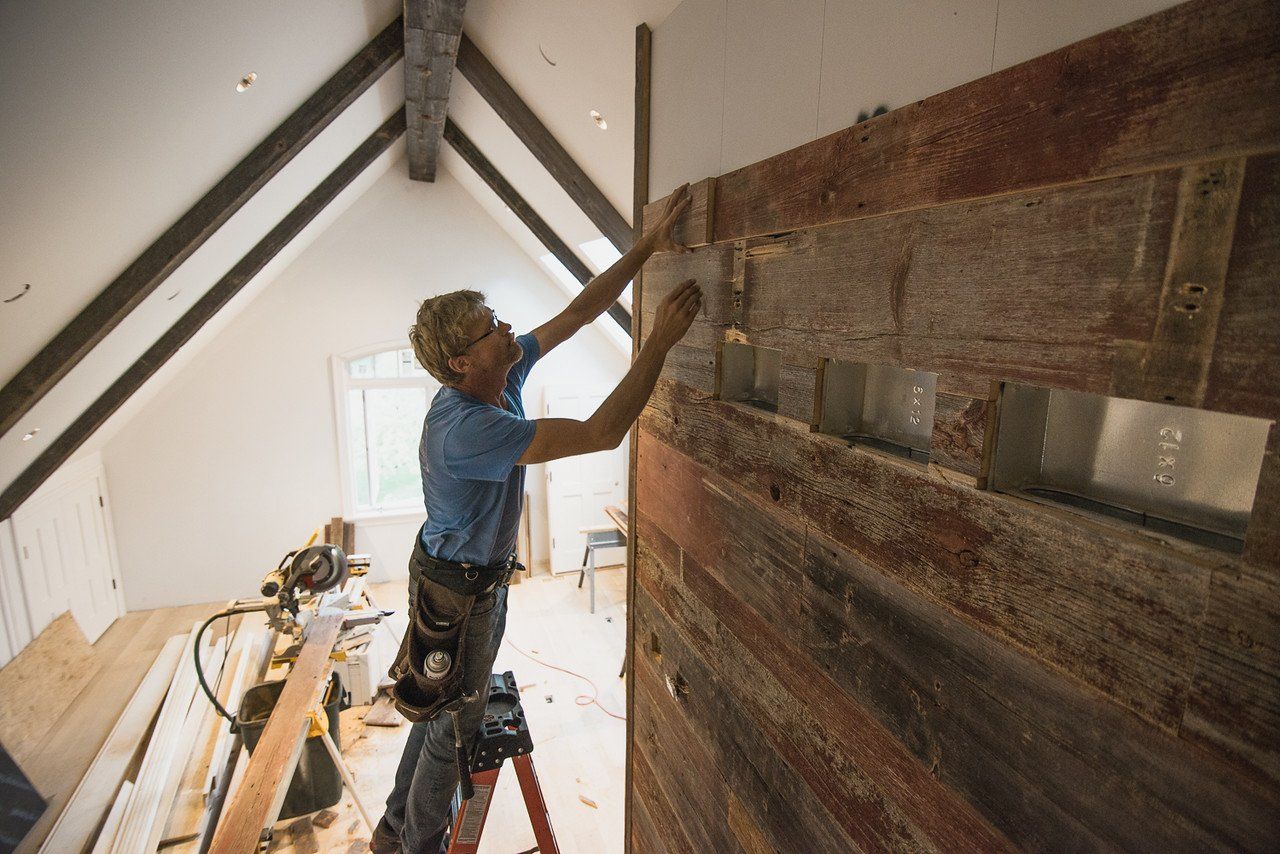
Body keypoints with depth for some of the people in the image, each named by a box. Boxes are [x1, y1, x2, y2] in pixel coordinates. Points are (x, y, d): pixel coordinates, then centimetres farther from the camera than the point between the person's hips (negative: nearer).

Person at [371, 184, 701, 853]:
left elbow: (578, 311, -5)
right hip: (460, 590, -9)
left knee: (441, 709, 27)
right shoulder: (467, 428, -35)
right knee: (454, 725, 15)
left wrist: (648, 245, -9)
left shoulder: (501, 377, -8)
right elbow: (601, 433, -40)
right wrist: (660, 342, -35)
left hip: (470, 576, 9)